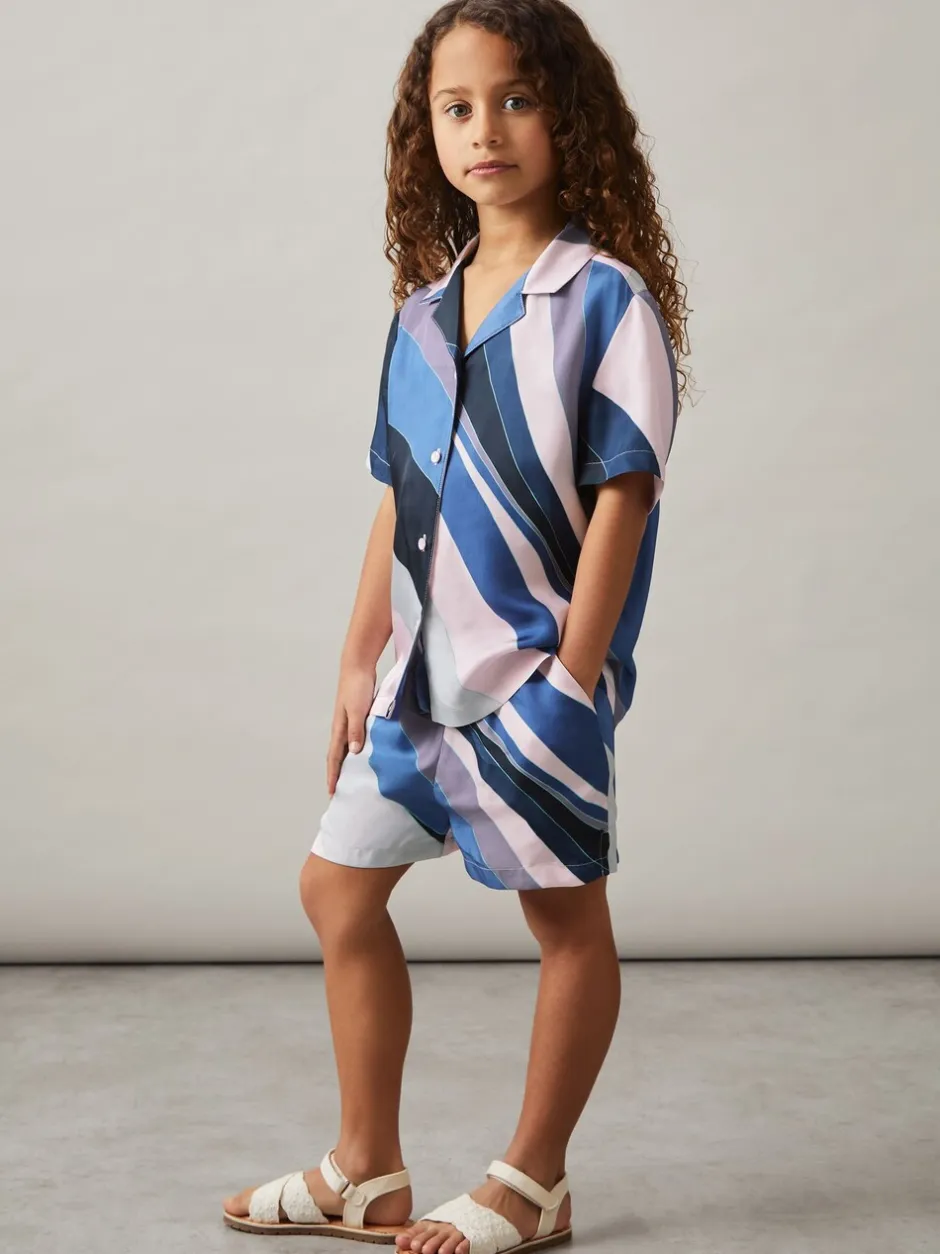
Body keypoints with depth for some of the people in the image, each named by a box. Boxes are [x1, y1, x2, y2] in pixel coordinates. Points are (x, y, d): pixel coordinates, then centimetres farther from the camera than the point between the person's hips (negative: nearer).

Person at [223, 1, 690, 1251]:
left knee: (566, 914, 5)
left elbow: (621, 495, -13)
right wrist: (360, 662, 10)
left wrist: (569, 678, -16)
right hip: (425, 672, 8)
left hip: (538, 675, -7)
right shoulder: (424, 309, 9)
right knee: (339, 884, 12)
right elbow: (400, 498, 12)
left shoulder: (604, 297, -10)